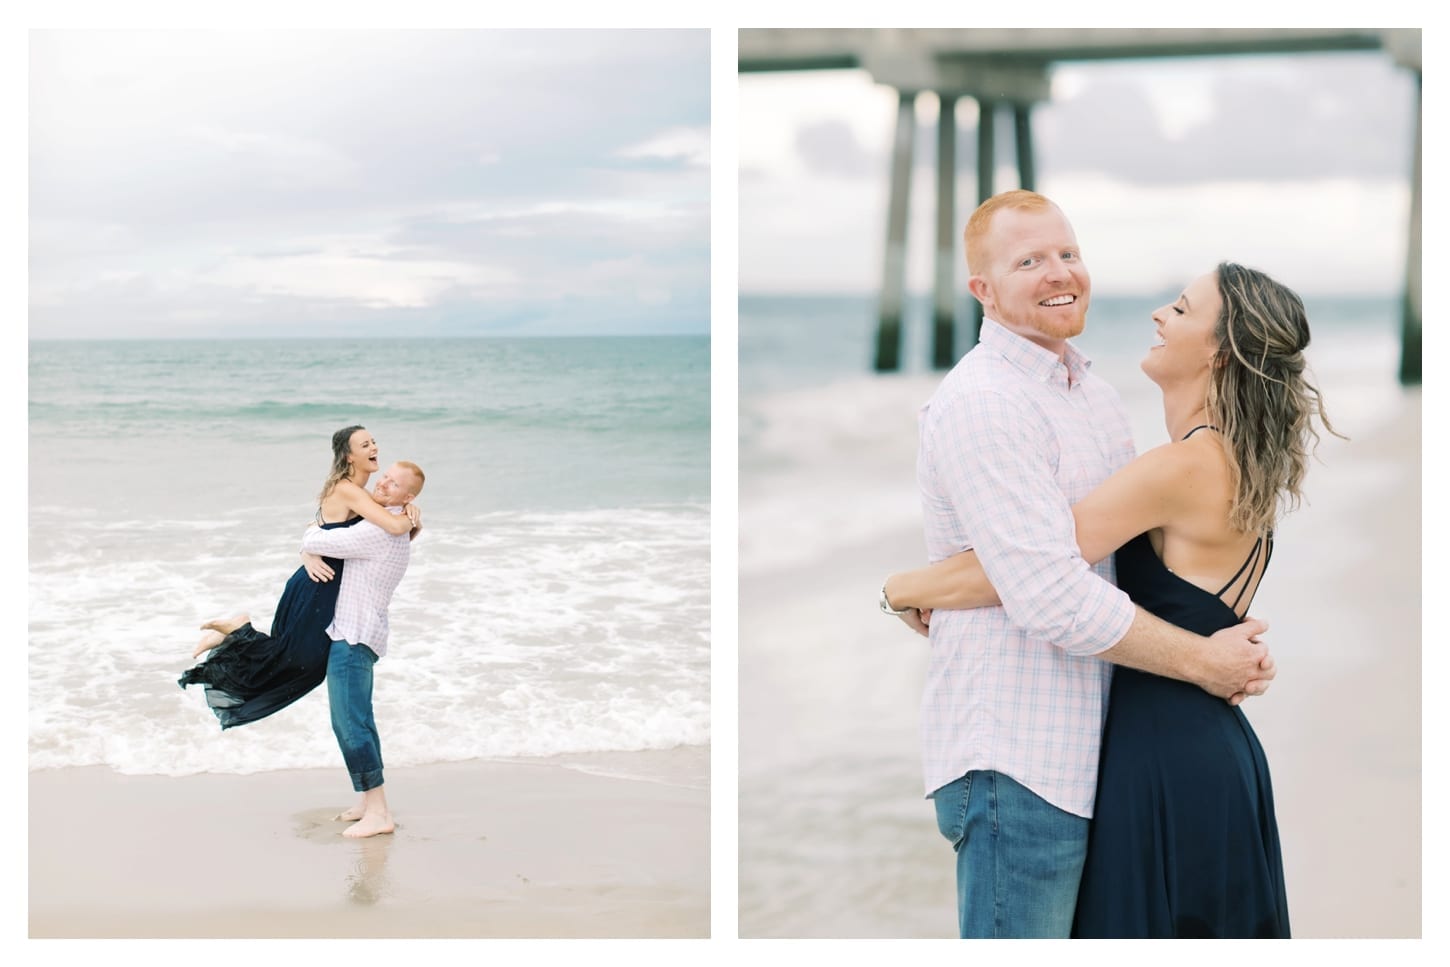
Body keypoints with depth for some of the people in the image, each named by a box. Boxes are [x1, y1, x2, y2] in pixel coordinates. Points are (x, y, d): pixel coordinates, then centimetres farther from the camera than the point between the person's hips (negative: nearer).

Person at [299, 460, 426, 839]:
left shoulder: (375, 533, -21)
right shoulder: (398, 533, 12)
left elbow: (312, 543, -19)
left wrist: (313, 530, 4)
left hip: (353, 638, -11)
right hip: (354, 634, 11)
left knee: (350, 724, -12)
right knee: (357, 721, 18)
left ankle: (378, 812, -12)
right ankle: (370, 800, 25)